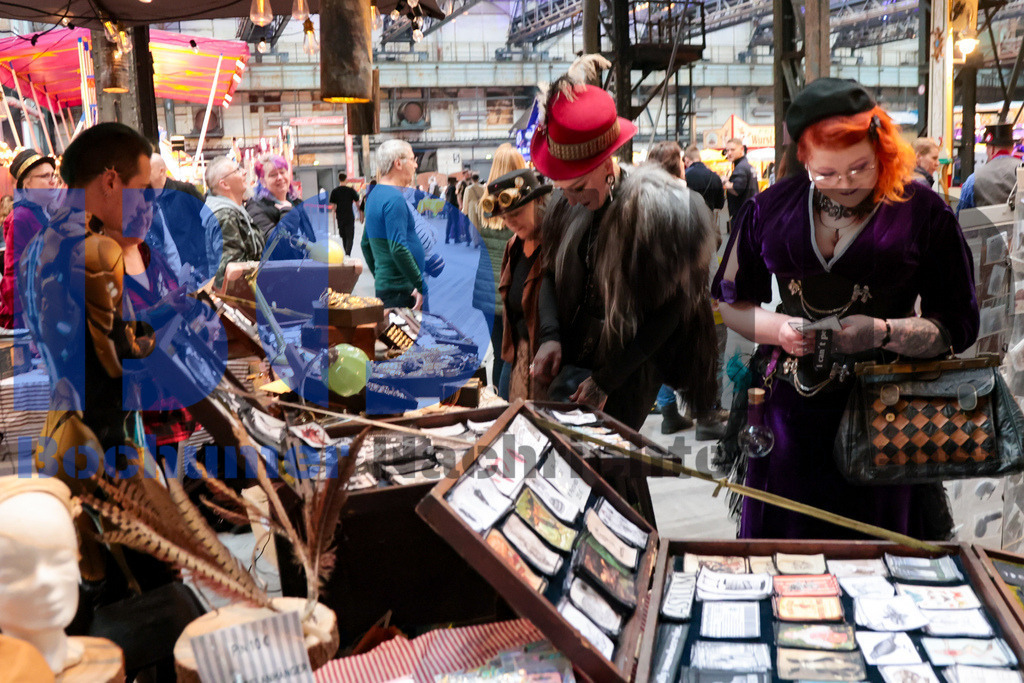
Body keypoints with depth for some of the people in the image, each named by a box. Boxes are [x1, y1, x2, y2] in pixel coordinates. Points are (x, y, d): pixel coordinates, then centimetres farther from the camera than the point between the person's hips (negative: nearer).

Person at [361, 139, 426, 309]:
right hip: (399, 290, -10)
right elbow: (398, 248, -24)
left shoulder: (375, 195, 17)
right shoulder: (394, 199, -15)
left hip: (383, 284, 10)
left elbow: (366, 244, 24)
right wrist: (422, 286, -21)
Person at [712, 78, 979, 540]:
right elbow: (728, 302, 11)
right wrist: (777, 327, -8)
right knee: (782, 560, 10)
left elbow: (958, 327, -1)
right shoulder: (772, 207, 4)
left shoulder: (922, 213, -3)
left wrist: (882, 332, -16)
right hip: (787, 411, 2)